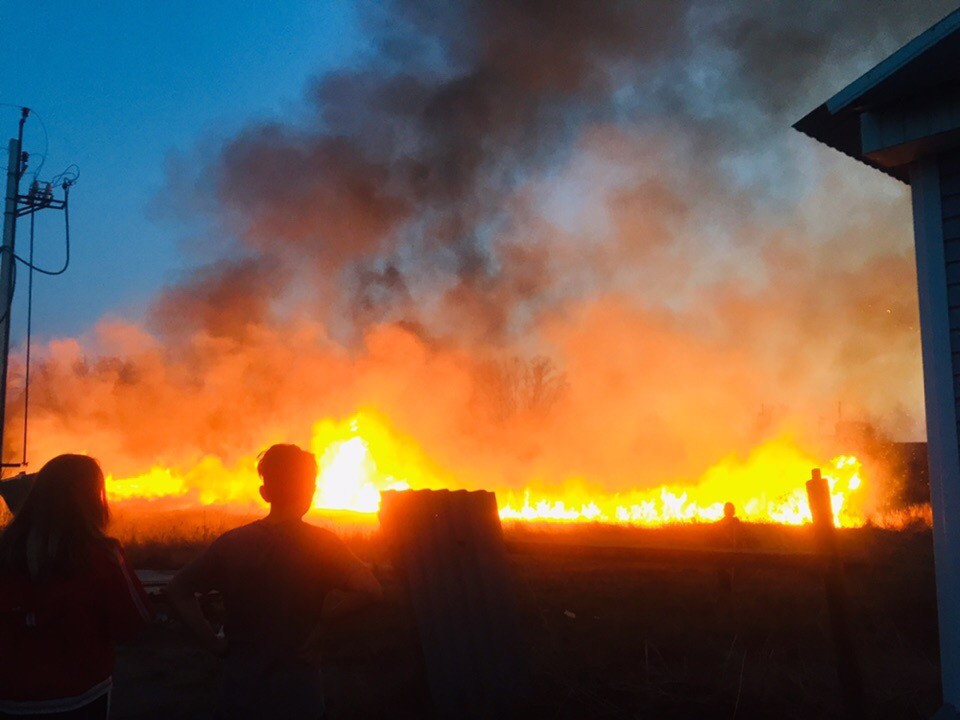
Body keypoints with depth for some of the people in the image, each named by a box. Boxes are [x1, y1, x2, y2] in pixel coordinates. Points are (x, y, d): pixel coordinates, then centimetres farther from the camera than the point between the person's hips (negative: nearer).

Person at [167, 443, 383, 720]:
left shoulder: (232, 542, -3)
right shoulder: (321, 543, -11)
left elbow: (178, 590, 0)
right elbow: (369, 589, -21)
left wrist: (214, 642, 1)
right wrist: (319, 615, -9)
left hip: (240, 685, 2)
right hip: (297, 687, -2)